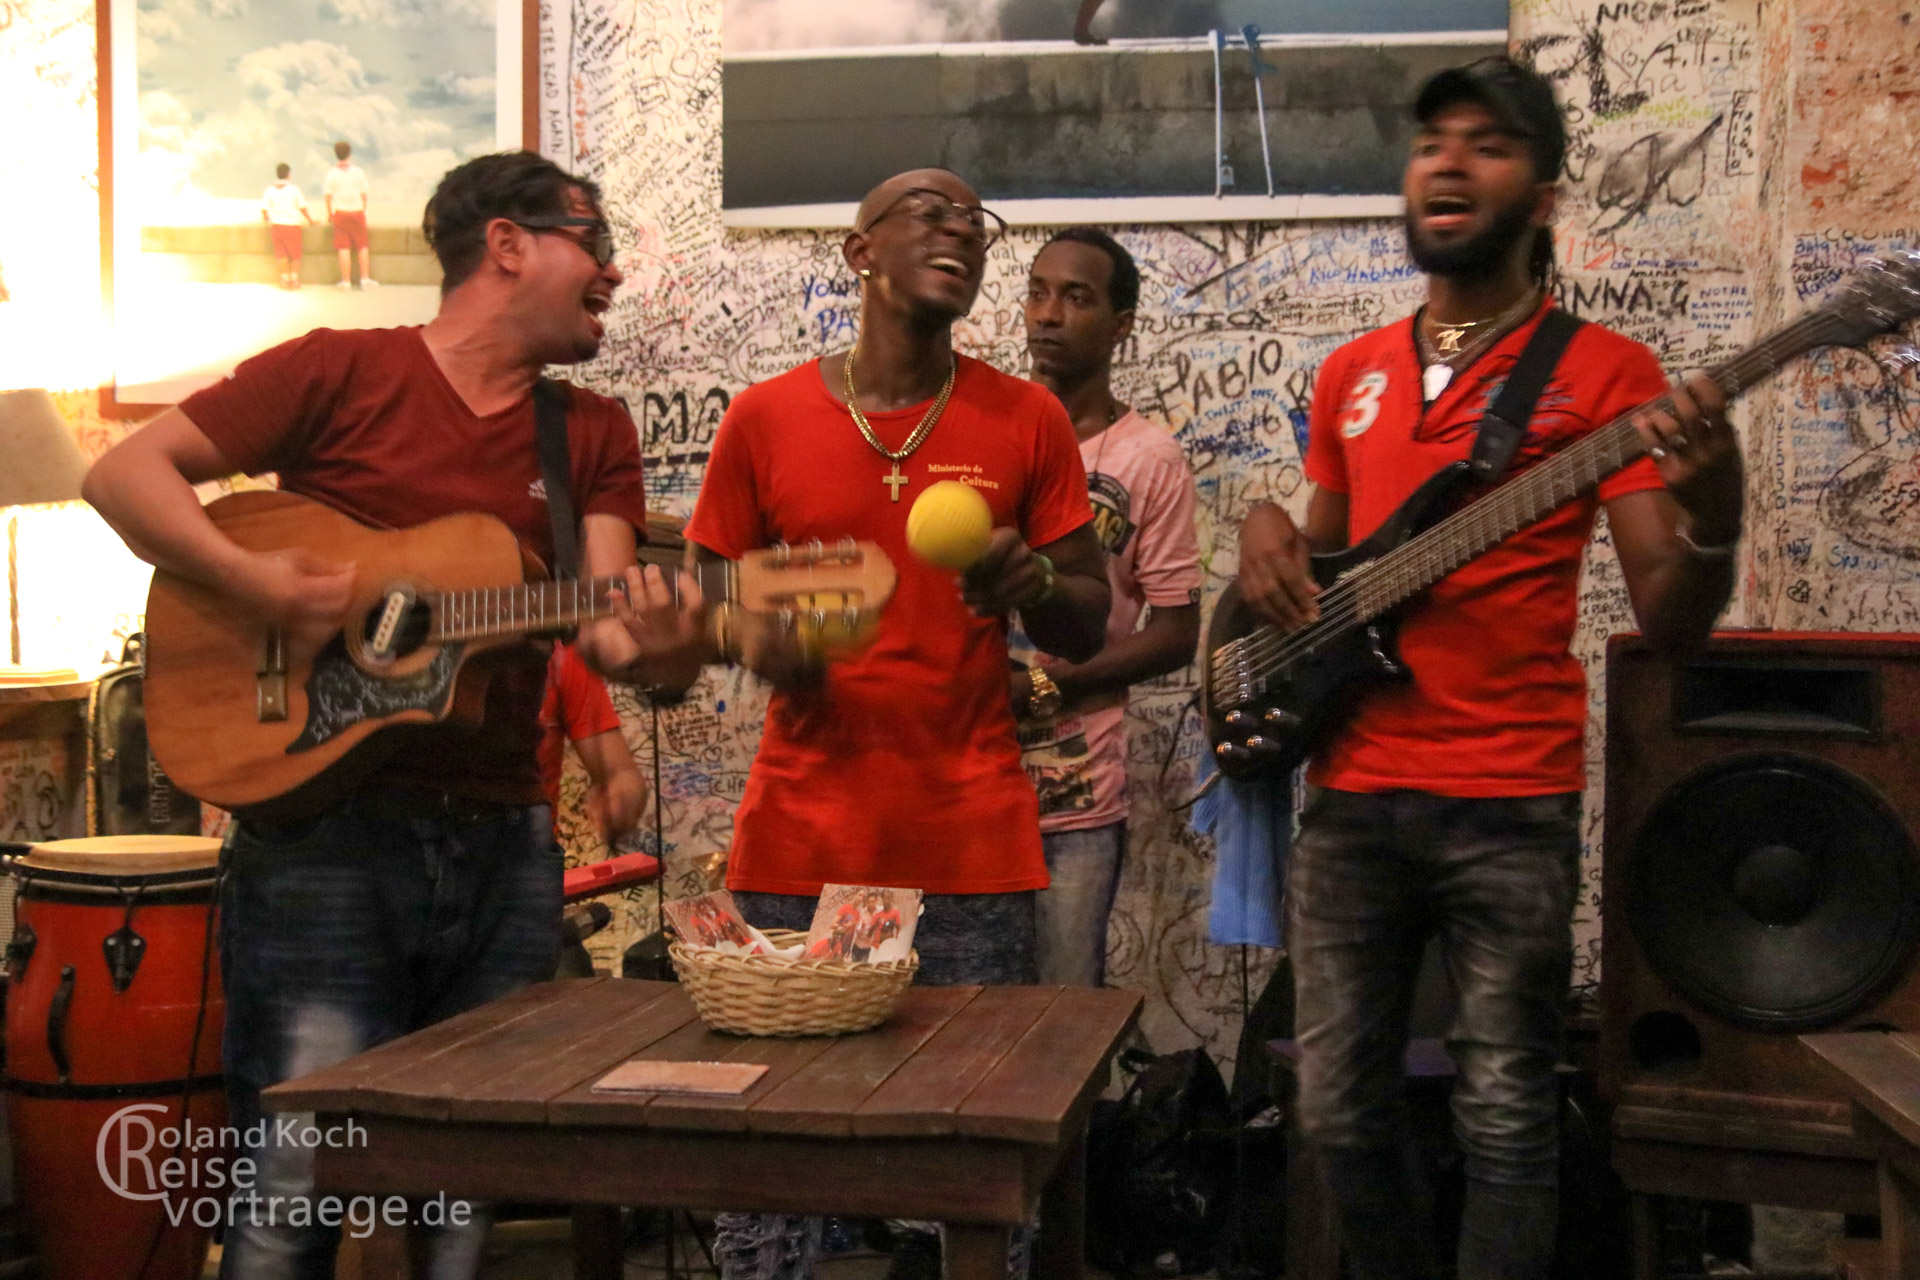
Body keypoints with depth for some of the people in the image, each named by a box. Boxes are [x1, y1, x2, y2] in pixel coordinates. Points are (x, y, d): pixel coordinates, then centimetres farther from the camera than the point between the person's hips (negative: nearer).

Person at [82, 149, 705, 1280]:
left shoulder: (596, 433, 11)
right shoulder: (342, 372, 0)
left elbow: (604, 627, -2)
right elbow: (126, 472, -2)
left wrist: (658, 647, -25)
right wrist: (255, 583, -17)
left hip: (506, 844, 4)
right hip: (326, 832, -4)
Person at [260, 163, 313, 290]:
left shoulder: (269, 190, -1)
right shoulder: (294, 189, -5)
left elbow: (264, 210, -1)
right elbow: (302, 208, -2)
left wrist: (268, 223, 16)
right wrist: (310, 220, 12)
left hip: (276, 225, 2)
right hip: (292, 224, -2)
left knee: (281, 254, 9)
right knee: (295, 254, 10)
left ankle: (285, 279, 10)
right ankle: (294, 279, 8)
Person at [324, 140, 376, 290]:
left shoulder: (332, 173, -2)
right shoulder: (358, 171, -2)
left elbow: (328, 195, -2)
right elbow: (364, 193, 0)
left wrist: (329, 214, 9)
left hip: (340, 213, 0)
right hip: (357, 211, 0)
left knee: (344, 249, 1)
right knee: (363, 246, 9)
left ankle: (346, 281, 2)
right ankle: (365, 279, 8)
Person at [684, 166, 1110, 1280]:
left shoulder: (1028, 421, 6)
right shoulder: (766, 417, 5)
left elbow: (1090, 629, 8)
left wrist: (1030, 581, -14)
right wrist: (760, 638, -10)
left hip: (973, 843, 0)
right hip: (797, 842, 0)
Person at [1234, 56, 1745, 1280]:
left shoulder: (1602, 369, -3)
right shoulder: (1352, 372, 12)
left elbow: (1671, 621, -8)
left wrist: (1713, 507, -29)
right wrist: (1269, 531, 1)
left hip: (1511, 800, -4)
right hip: (1350, 792, 5)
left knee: (1507, 1117, 4)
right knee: (1342, 1108, 11)